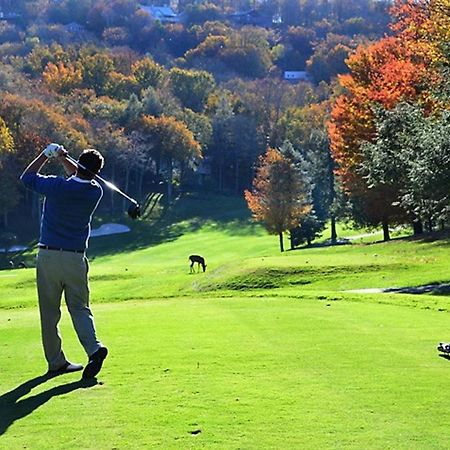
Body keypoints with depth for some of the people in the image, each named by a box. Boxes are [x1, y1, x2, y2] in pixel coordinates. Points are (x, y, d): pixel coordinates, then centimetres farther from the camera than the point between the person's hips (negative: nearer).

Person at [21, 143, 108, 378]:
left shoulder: (57, 186, -11)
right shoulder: (95, 192, -1)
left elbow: (27, 177, 8)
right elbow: (81, 179, 23)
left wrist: (46, 155, 16)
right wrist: (63, 158, 19)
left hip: (48, 256, -2)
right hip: (76, 258, 2)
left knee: (49, 313, 8)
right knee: (79, 308, 9)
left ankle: (56, 361, 12)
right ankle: (94, 348, -14)